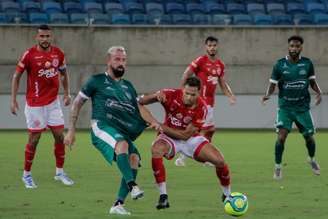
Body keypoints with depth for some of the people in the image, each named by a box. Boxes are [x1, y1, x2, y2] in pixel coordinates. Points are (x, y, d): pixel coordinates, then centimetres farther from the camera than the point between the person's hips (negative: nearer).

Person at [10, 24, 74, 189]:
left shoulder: (58, 53, 1)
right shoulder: (29, 54, -12)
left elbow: (63, 73, 19)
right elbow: (16, 76, -5)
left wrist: (66, 93, 12)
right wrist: (13, 100, -9)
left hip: (53, 102, 4)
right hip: (35, 104, -4)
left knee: (60, 136, 3)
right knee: (34, 140, -1)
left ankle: (60, 172, 17)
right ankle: (26, 174, 14)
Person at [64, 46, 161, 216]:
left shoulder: (128, 86, 26)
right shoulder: (97, 81, 12)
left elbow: (139, 107, 17)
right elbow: (77, 103, 13)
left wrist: (153, 121, -3)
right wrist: (71, 130, 6)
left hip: (124, 131, 5)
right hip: (102, 126, -5)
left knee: (134, 158, -19)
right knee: (122, 144, -35)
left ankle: (118, 205, -15)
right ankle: (133, 187, -48)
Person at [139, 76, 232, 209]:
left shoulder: (201, 107, -21)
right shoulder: (172, 95, -22)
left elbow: (186, 135, -21)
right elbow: (141, 101, -19)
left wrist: (162, 127, -27)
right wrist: (156, 96, -40)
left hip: (191, 138, 1)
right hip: (170, 137, -1)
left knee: (220, 161, -13)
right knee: (156, 150, -36)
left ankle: (227, 195, 17)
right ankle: (163, 197, -28)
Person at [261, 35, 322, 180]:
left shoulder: (307, 63, -1)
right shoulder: (280, 65, -6)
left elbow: (312, 82, 10)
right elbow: (273, 84, 0)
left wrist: (318, 92, -10)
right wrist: (267, 95, -20)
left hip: (302, 107, 2)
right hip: (285, 107, -2)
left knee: (309, 137, 9)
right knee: (281, 135, -17)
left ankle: (312, 160, 40)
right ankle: (278, 167, -3)